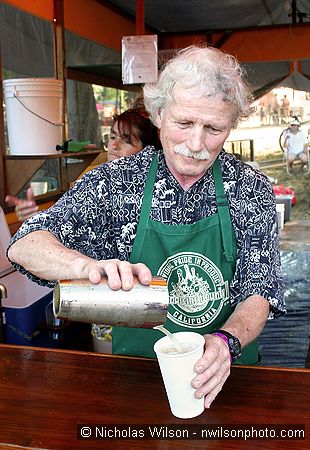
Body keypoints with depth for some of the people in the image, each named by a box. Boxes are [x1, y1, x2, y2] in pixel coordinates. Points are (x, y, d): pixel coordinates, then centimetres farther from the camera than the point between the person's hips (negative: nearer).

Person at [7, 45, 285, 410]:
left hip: (225, 373, 1)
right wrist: (91, 265, -35)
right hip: (136, 365, 0)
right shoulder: (117, 179, -9)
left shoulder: (252, 189, -6)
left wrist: (227, 341, -26)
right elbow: (24, 245, -14)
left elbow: (261, 291, -5)